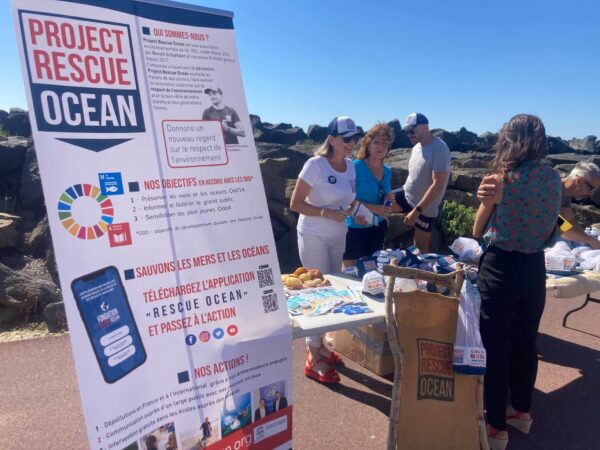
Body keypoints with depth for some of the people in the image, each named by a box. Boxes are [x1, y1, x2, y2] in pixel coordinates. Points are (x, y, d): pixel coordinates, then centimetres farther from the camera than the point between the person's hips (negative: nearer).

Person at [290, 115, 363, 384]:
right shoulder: (315, 164, -16)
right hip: (314, 238, -7)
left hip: (338, 237, 7)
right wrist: (326, 213, -26)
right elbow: (295, 204, -17)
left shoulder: (350, 166, 4)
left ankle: (318, 346, 32)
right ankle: (314, 360, 12)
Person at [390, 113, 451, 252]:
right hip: (406, 196, 7)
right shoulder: (416, 147, 5)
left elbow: (438, 185, -26)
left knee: (420, 247, 4)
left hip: (425, 208, -7)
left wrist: (417, 210, -28)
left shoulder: (439, 149, -21)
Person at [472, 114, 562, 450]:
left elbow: (478, 230, -5)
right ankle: (522, 410, 39)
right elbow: (552, 230, 13)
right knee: (526, 342, 20)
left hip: (500, 268, -5)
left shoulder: (500, 179, -14)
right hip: (534, 268, 6)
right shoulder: (554, 179, 1)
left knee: (495, 346, 6)